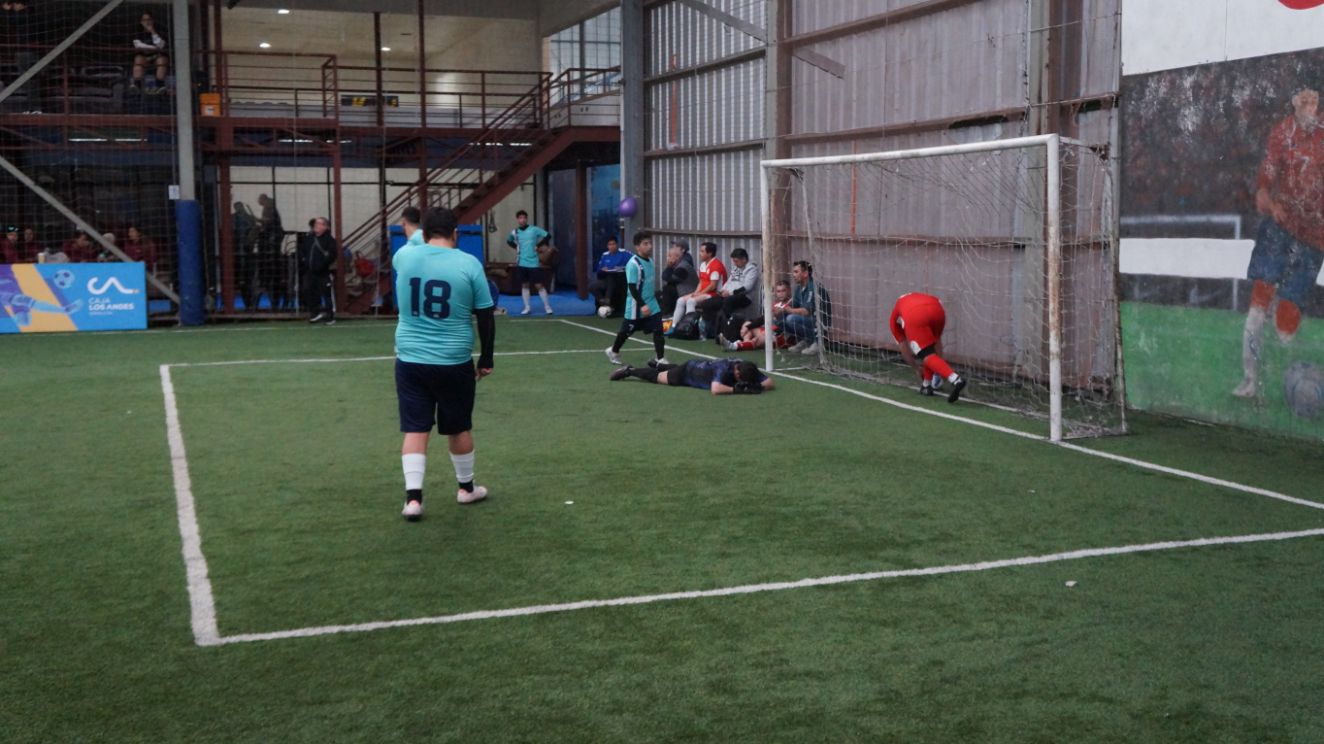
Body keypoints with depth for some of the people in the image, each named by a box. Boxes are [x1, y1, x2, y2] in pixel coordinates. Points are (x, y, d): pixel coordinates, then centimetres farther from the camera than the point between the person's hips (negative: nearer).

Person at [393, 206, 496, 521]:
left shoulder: (404, 256, -3)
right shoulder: (469, 264, -7)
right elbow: (486, 316, -3)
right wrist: (486, 360, 7)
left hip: (410, 358, 1)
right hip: (454, 362, -1)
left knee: (415, 429, 5)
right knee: (459, 428, 15)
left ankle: (413, 496, -5)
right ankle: (467, 488, 31)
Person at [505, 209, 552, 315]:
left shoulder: (534, 229, -6)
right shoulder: (514, 232, 4)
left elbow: (548, 236, -3)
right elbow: (509, 241, 24)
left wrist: (538, 246, -7)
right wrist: (516, 247, 7)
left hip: (533, 263, -3)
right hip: (521, 263, 3)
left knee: (539, 285, -3)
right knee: (524, 285, 7)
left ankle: (547, 306, 8)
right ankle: (527, 307, 16)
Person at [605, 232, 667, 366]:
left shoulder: (650, 261, 6)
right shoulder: (633, 264, -20)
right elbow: (632, 288, -23)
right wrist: (642, 305, -28)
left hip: (651, 304, 7)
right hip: (636, 306, -6)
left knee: (658, 330, -5)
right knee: (626, 331, 11)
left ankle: (661, 359, 0)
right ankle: (613, 351, 35)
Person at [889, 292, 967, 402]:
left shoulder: (894, 318, 37)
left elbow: (904, 350, 37)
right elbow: (937, 340, 43)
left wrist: (917, 368, 49)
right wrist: (939, 362, 47)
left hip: (914, 316, -4)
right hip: (937, 309, 4)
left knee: (927, 354, -1)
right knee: (929, 347, 28)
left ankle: (956, 380, -23)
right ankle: (927, 386, 24)